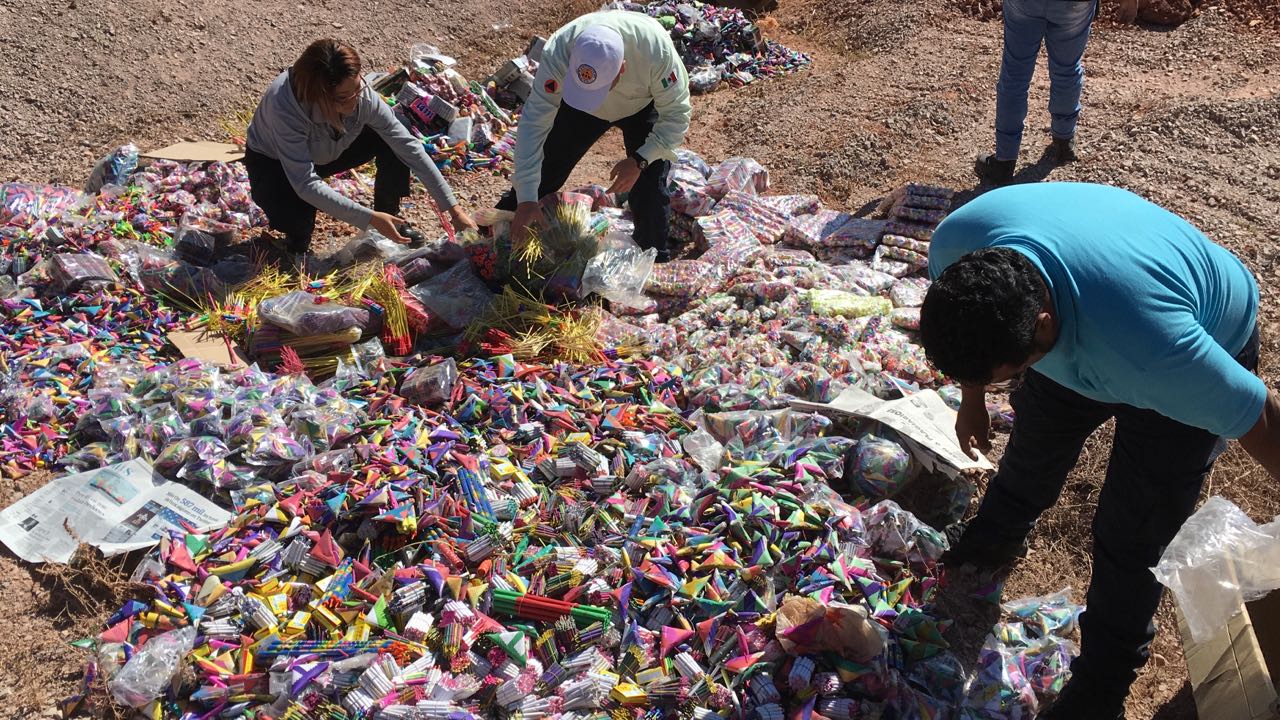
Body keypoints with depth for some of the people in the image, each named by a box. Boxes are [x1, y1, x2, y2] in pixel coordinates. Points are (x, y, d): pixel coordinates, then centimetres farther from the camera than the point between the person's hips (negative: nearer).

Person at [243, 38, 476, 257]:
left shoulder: (361, 94, -28)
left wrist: (453, 207, -25)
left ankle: (389, 216, 4)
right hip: (273, 164, -4)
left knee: (393, 140, -17)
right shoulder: (284, 107, -41)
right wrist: (370, 219, -42)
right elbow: (306, 184, -39)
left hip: (325, 153, 4)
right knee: (297, 219, -35)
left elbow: (409, 146, -23)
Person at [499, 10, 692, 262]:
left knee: (649, 188, -13)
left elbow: (676, 115, -28)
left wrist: (640, 160, -41)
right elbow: (534, 123, -36)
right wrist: (526, 200, -40)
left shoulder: (656, 50, -43)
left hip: (644, 107, -1)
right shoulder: (558, 52, -39)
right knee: (545, 169, 4)